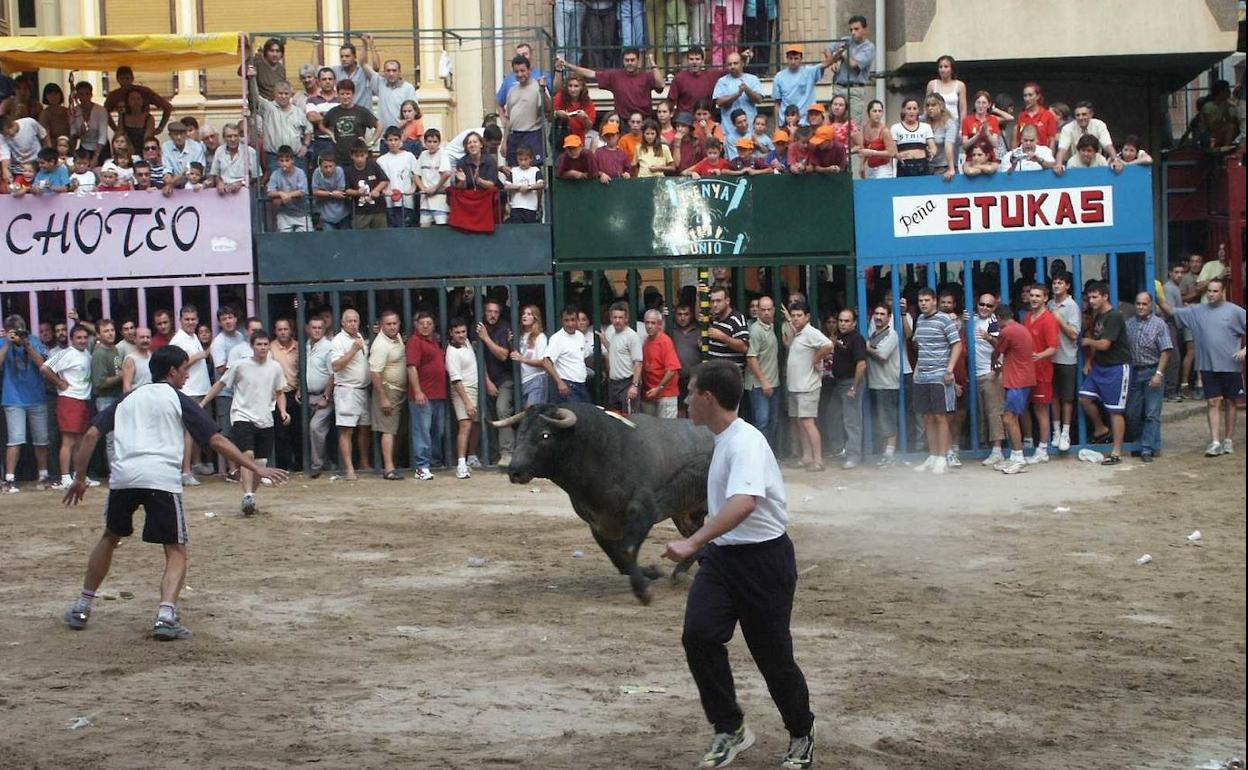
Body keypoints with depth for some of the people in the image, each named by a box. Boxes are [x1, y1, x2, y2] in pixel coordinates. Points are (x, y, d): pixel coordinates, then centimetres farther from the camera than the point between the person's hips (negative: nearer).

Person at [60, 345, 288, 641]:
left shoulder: (128, 399, 24)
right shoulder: (179, 400, 12)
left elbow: (91, 435, 15)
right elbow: (217, 441, 6)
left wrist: (80, 478, 21)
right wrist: (256, 468, 8)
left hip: (123, 477, 4)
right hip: (162, 479, -4)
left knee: (110, 538, 28)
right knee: (176, 552, 7)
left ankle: (81, 609, 31)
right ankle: (166, 616, -14)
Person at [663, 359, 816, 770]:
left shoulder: (745, 442, -20)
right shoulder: (725, 440, 10)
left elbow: (743, 503, -38)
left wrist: (694, 542, -44)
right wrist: (703, 545, 34)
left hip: (763, 559, -8)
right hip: (722, 555, 8)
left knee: (773, 655, 2)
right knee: (698, 634, -13)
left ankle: (802, 736, 25)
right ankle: (730, 730, -1)